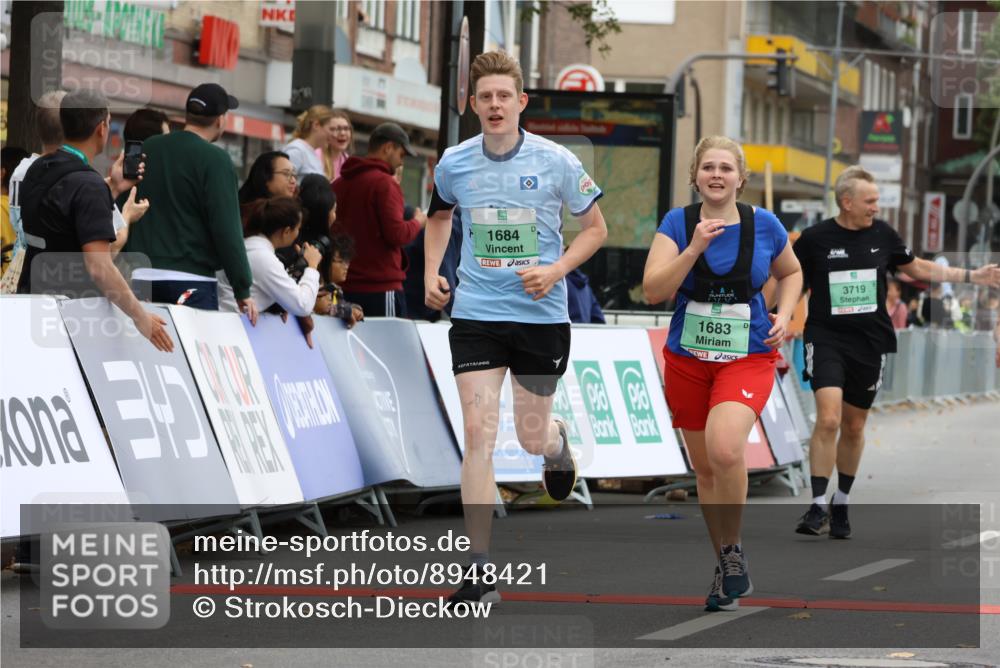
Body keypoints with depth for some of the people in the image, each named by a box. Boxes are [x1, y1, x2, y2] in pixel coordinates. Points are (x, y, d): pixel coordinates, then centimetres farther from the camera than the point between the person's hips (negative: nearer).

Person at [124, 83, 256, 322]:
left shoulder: (146, 149, 11)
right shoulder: (214, 159, -8)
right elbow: (227, 229, -12)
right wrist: (243, 291, -8)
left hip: (141, 277, 6)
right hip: (191, 281, -6)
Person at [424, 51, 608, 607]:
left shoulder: (556, 162, -8)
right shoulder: (454, 164, -1)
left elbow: (596, 229, 3)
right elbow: (440, 216, 21)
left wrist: (555, 270, -13)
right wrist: (432, 273, 7)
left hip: (541, 313, -1)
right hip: (476, 315, 1)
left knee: (532, 437, 8)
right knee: (479, 434, -11)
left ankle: (559, 443, 50)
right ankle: (480, 570, -10)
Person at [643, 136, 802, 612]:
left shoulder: (765, 225, -3)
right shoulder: (677, 223, -4)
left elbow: (791, 273, 16)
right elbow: (653, 290, -15)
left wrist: (783, 315, -1)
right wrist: (694, 248, -25)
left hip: (748, 357, -2)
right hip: (688, 359, 2)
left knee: (725, 449, -27)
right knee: (704, 468, 11)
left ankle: (733, 551, -7)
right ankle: (724, 567, 29)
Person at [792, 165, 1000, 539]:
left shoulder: (882, 234, 5)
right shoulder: (815, 239, -6)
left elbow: (916, 268, 20)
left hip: (870, 343, 4)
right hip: (826, 339, -4)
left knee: (854, 426, 10)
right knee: (828, 418, -19)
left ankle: (841, 505, 26)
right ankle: (818, 507, -15)